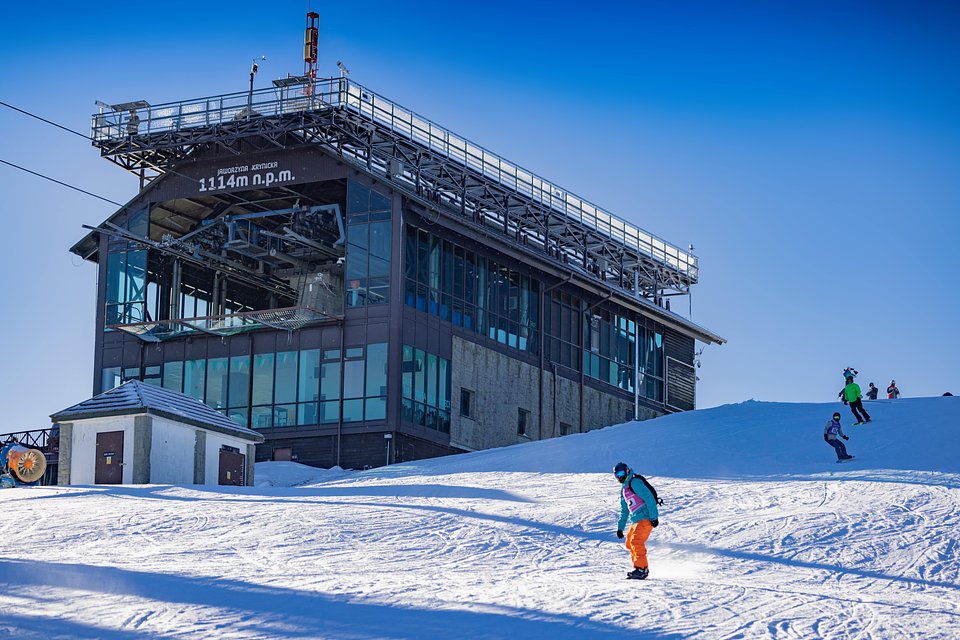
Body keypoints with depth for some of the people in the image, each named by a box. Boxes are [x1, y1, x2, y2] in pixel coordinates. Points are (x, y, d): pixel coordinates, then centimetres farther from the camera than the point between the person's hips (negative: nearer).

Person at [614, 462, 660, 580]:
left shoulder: (635, 483, -9)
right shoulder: (624, 489, 21)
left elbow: (649, 498, -17)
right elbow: (624, 511, 29)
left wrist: (654, 517, -22)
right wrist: (620, 528, 25)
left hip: (646, 518, -10)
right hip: (636, 520, 10)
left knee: (636, 541, -20)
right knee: (630, 543, 11)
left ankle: (641, 569, -24)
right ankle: (643, 568, 16)